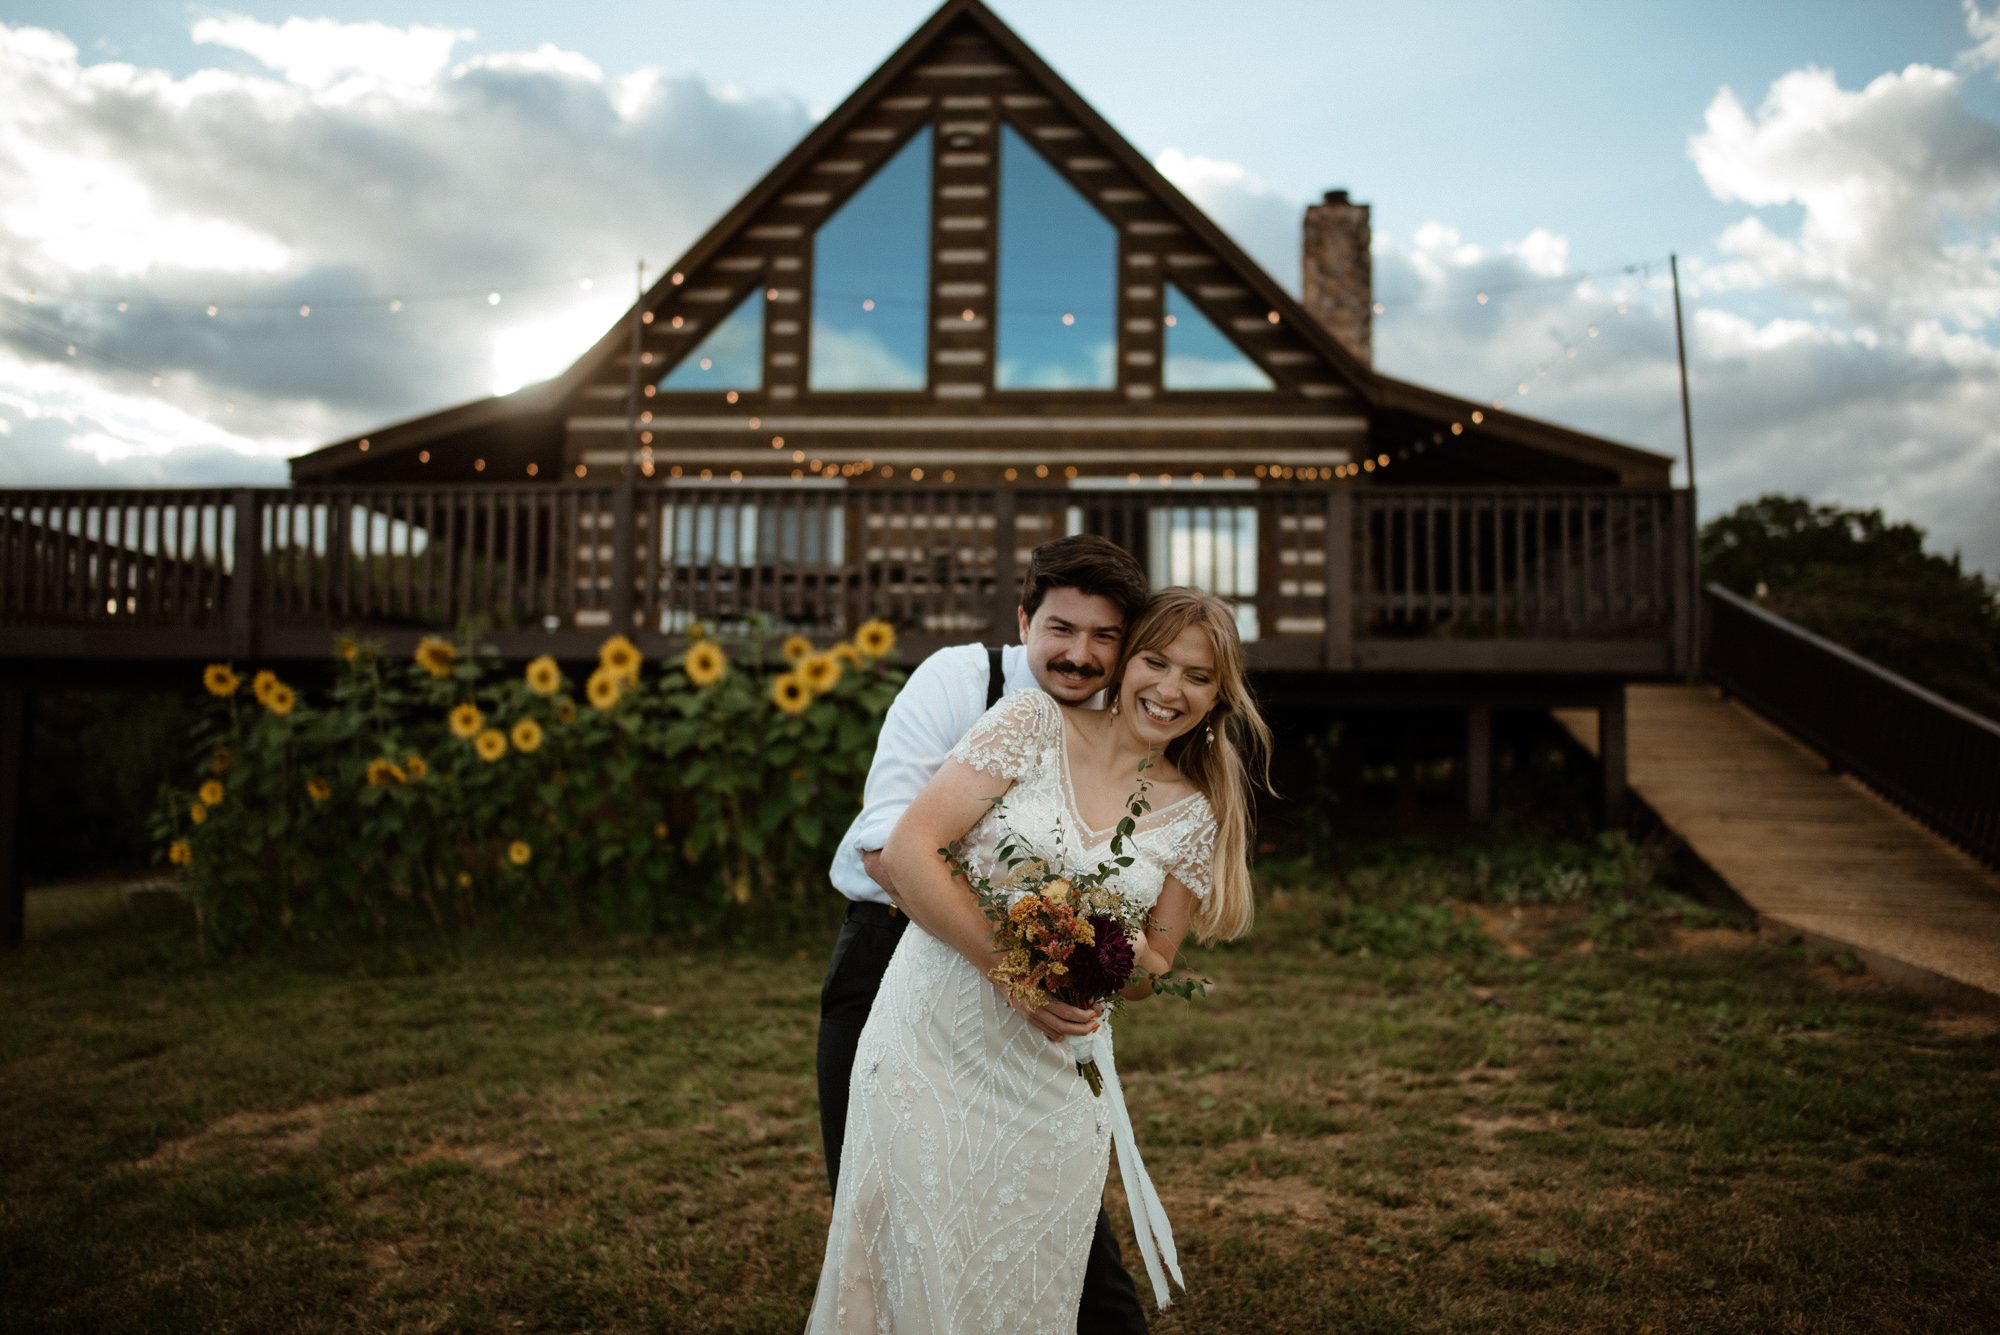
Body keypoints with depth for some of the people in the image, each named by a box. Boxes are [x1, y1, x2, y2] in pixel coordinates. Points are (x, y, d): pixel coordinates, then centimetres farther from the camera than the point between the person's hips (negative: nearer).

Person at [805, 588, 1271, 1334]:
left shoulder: (1194, 817, 7)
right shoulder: (1033, 724, -4)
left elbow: (1153, 972, 14)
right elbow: (906, 853, -11)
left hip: (1055, 1075, 3)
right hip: (932, 1044, -2)